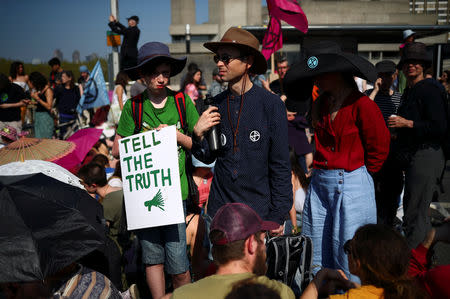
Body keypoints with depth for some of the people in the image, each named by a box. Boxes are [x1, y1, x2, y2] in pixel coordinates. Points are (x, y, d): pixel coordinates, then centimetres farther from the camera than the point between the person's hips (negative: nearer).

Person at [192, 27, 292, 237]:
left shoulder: (271, 104, -7)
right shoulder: (217, 104, 3)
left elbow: (280, 166, -4)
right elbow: (209, 157, 11)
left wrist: (278, 216, -5)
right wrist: (198, 135, -8)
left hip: (259, 210, -3)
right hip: (219, 211, 3)